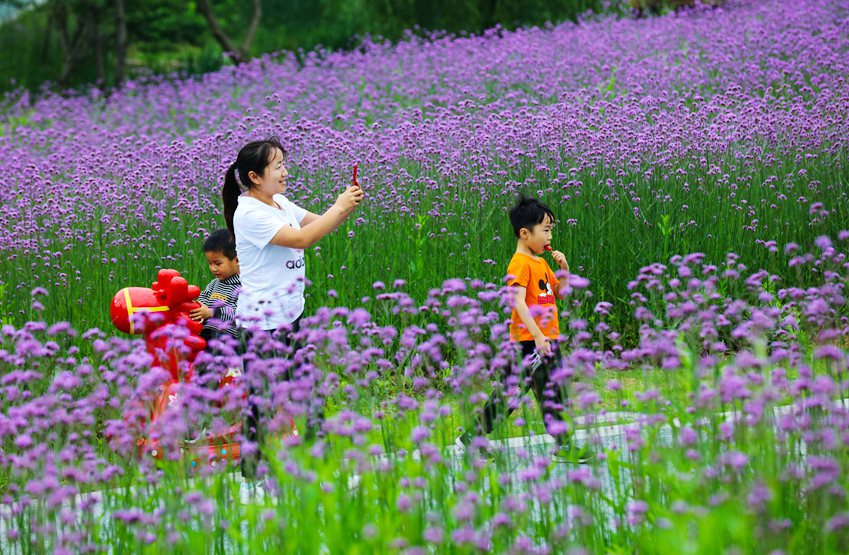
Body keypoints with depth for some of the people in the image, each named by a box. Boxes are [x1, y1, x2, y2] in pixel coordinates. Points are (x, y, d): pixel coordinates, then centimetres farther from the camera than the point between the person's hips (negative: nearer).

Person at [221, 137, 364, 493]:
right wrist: (339, 208, -17)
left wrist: (347, 206, -3)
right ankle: (252, 468, 7)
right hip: (262, 321, -9)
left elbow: (318, 224, 17)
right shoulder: (250, 214, -19)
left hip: (290, 314, 9)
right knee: (261, 397, -2)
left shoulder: (280, 203, 9)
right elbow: (302, 238, -25)